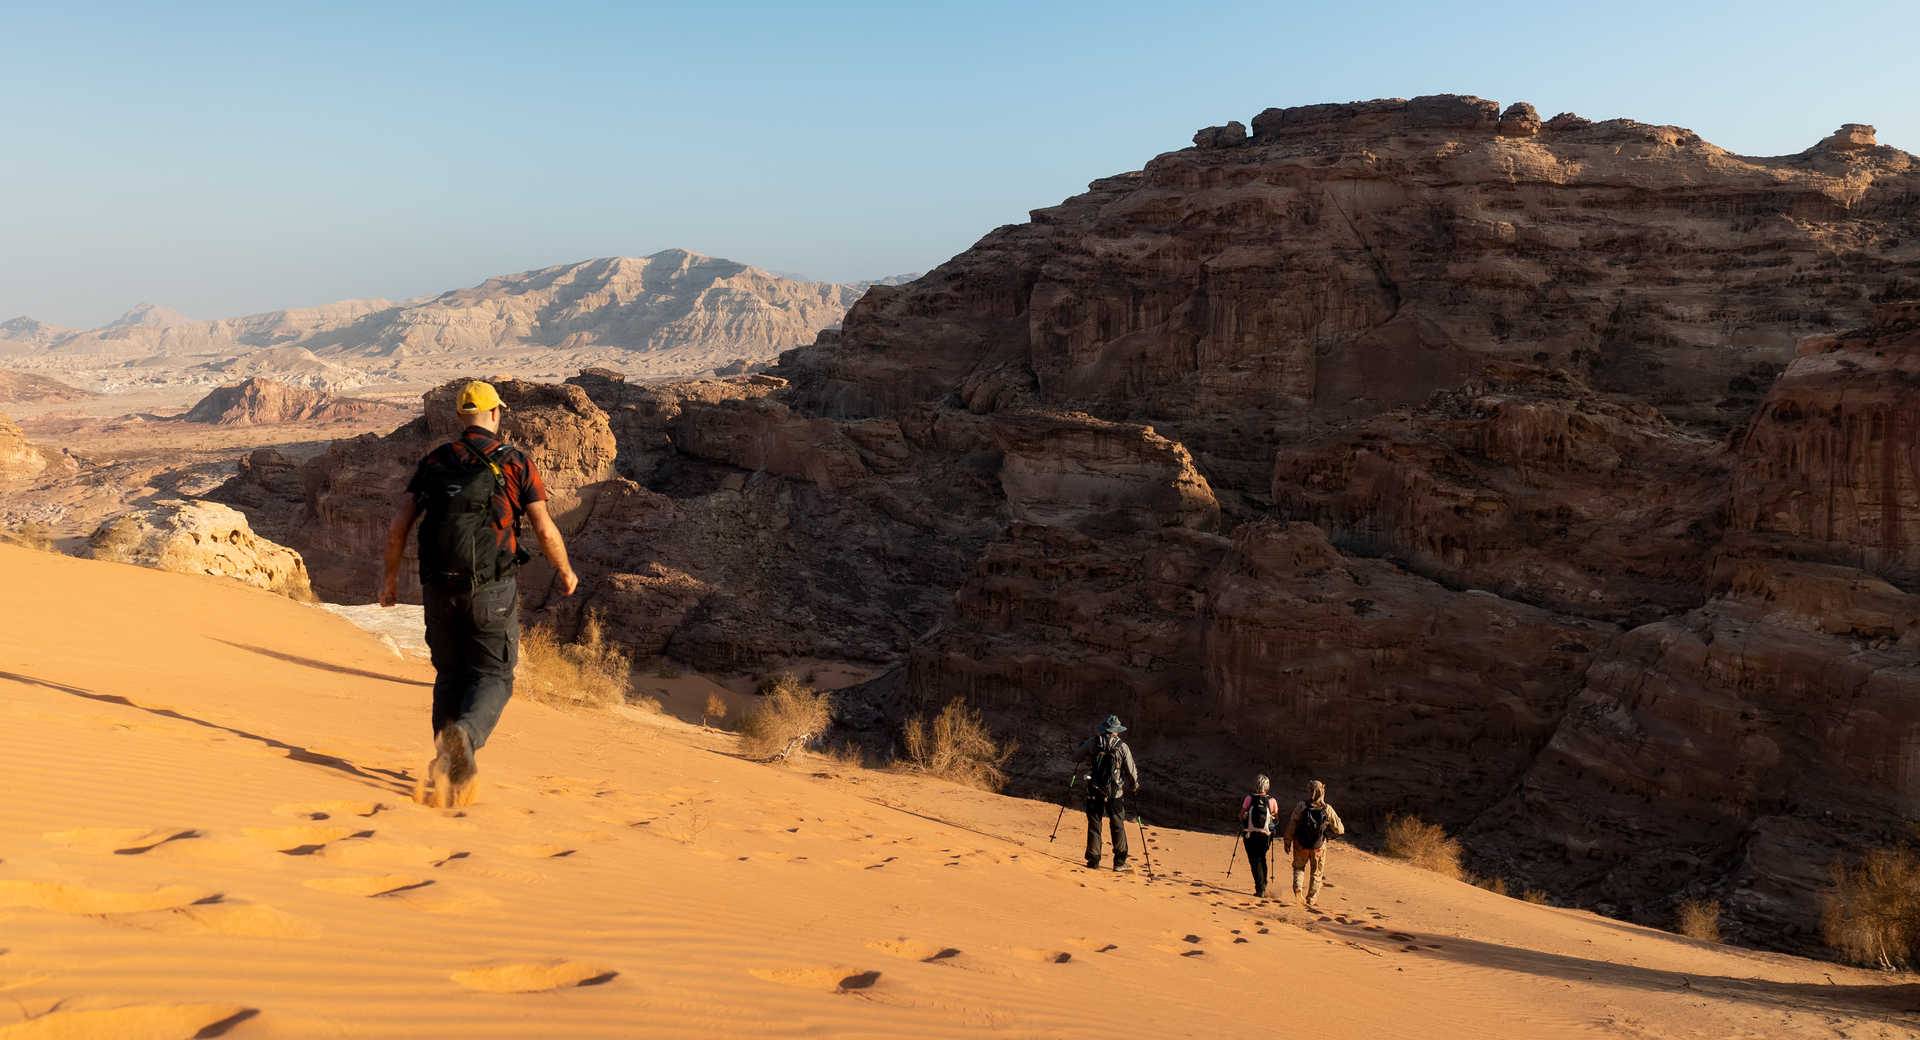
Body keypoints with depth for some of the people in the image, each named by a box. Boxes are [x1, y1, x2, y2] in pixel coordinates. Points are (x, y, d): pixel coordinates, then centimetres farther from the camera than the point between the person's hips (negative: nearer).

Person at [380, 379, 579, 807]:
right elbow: (546, 532, -3)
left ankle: (452, 773, 16)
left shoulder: (433, 461, 8)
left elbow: (398, 526, 4)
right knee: (493, 675, 5)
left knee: (450, 675, 17)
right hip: (491, 590, -3)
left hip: (440, 589, 3)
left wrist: (390, 576, 18)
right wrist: (566, 572, 14)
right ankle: (463, 734, -26)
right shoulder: (516, 462, -1)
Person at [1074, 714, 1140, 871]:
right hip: (1115, 793, -1)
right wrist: (1136, 786, 17)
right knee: (1118, 826, 11)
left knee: (1094, 825, 9)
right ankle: (1119, 862, 13)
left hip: (1094, 791, 1)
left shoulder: (1093, 742, -2)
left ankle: (1093, 861, 8)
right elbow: (1131, 771, 0)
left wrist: (1088, 759, 28)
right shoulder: (1122, 746, -4)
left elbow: (1076, 757, 8)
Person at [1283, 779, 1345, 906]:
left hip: (1301, 845, 0)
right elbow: (1340, 830, -6)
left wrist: (1287, 842, 4)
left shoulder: (1300, 807, -15)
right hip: (1319, 847, 0)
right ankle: (1311, 900, 22)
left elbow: (1291, 826, -9)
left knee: (1299, 868, 22)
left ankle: (1297, 889, 1)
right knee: (1316, 874, 18)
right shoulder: (1327, 809, -12)